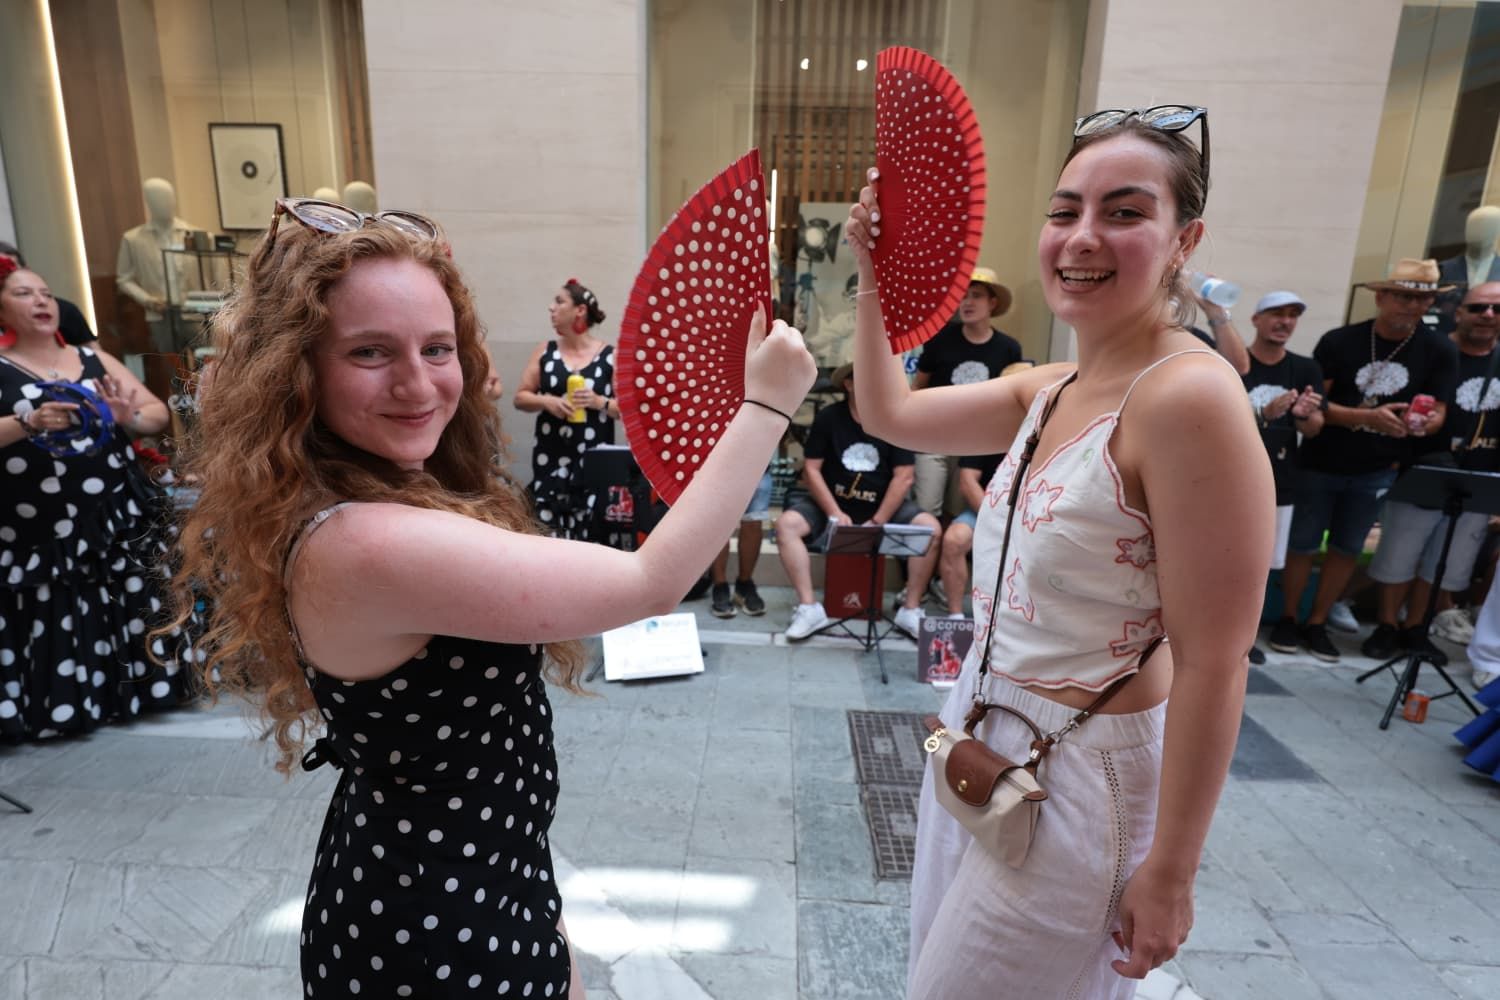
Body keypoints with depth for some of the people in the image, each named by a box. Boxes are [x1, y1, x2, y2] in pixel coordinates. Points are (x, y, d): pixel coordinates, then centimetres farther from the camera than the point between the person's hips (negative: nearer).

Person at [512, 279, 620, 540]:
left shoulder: (611, 356, 0)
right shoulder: (544, 351, 9)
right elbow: (520, 398, 10)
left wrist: (601, 402, -16)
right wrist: (546, 401, -8)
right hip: (550, 457, 3)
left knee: (589, 529, -9)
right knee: (547, 528, -4)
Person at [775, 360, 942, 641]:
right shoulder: (828, 417, -5)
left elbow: (903, 477, -6)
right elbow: (811, 470, -8)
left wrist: (878, 521, -15)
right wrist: (835, 514, -19)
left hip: (884, 505, 1)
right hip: (830, 502, -1)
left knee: (930, 528, -22)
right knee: (787, 524, -26)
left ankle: (910, 610, -10)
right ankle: (809, 608, -21)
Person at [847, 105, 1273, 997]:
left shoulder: (1188, 396, -24)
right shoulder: (1051, 390, 1)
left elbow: (1211, 666, -22)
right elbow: (890, 413, 11)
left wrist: (1170, 873, -15)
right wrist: (875, 276, 4)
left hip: (1082, 771, -7)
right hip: (985, 728, 8)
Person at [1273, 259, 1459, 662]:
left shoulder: (1440, 352, -3)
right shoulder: (1339, 341, -9)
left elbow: (1437, 413, -2)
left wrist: (1426, 422, -27)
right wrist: (1368, 417, -29)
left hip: (1376, 472, 2)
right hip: (1319, 464, -2)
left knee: (1347, 549, 10)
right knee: (1302, 544, 4)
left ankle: (1317, 624, 23)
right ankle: (1288, 619, 20)